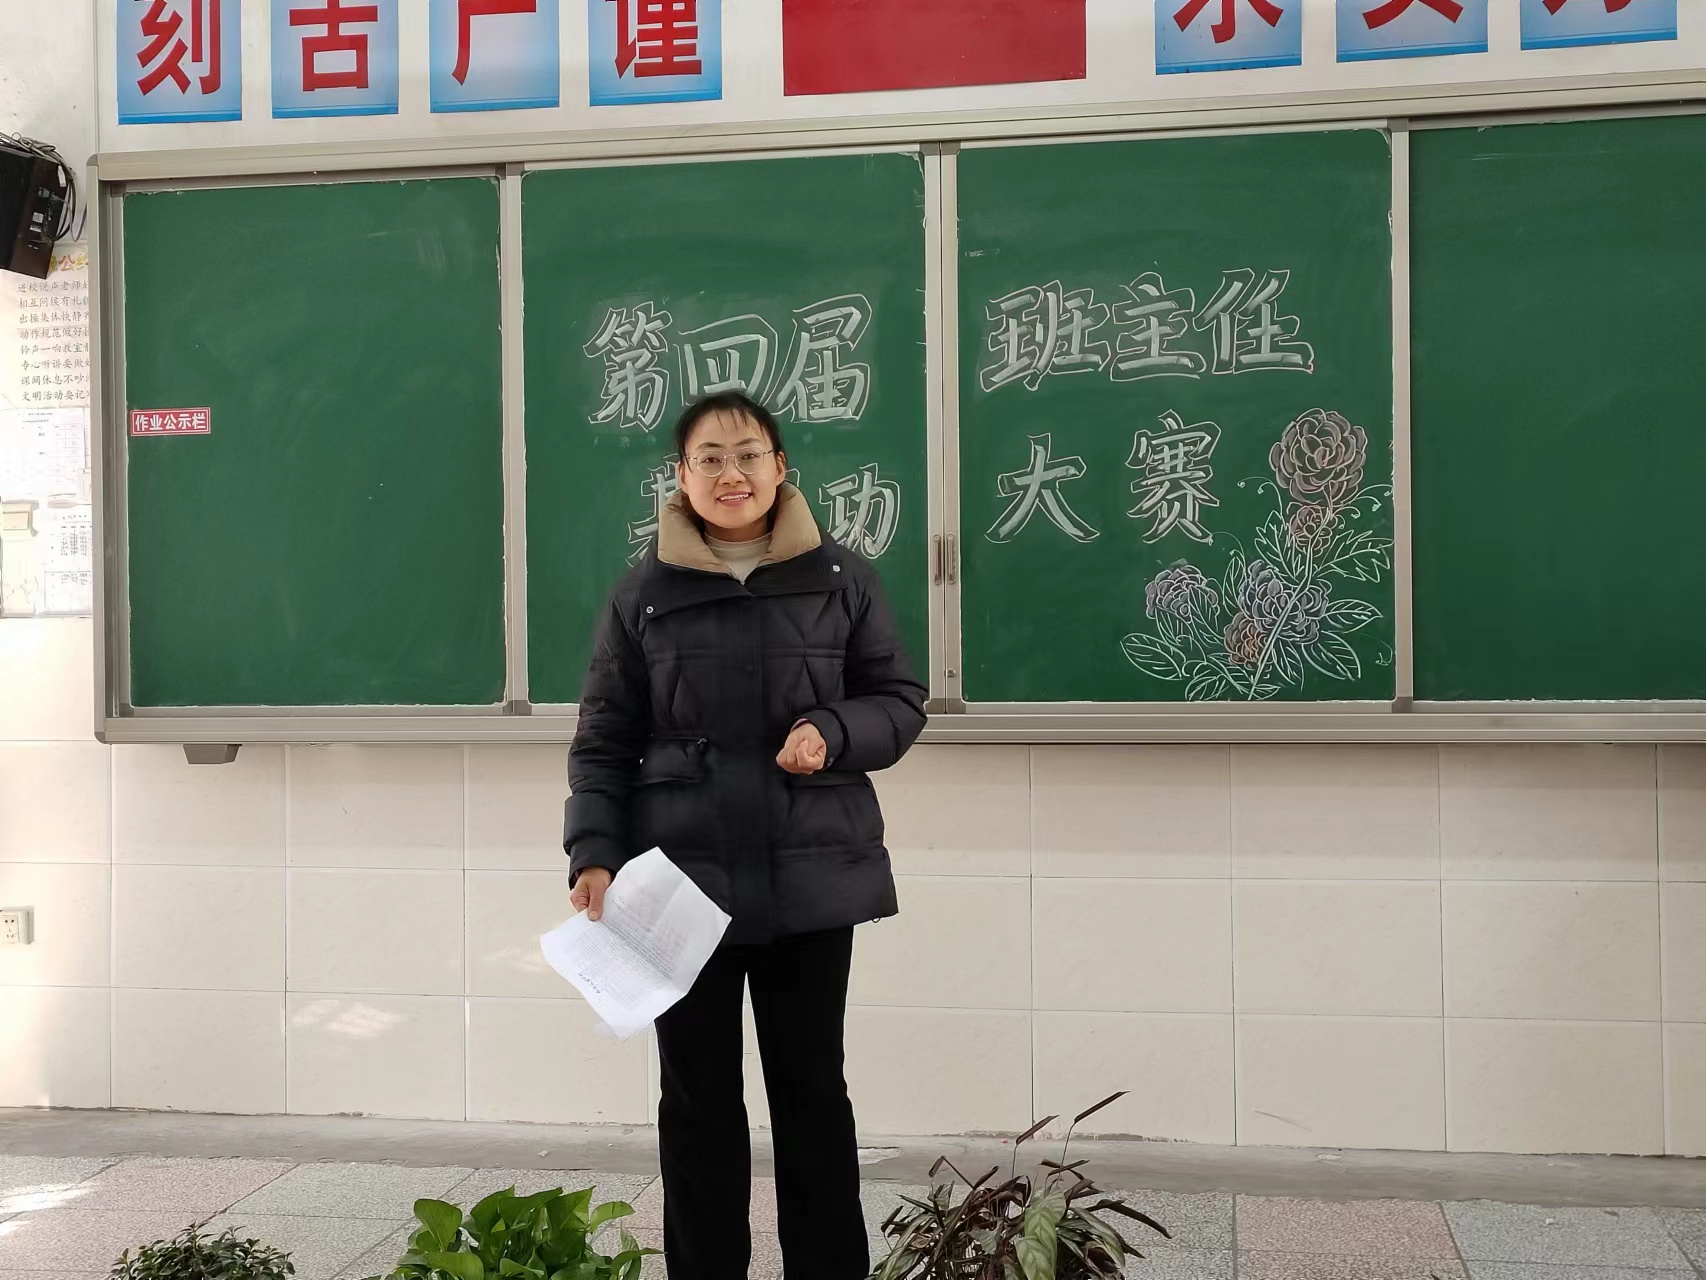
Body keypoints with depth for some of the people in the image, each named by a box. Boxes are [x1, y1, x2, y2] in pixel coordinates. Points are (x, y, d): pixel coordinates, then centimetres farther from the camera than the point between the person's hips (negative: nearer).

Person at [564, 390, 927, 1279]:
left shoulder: (840, 580, 2)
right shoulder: (642, 596, 2)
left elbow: (901, 700, 8)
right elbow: (602, 742, 3)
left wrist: (833, 733, -13)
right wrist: (594, 854, -9)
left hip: (811, 878, 0)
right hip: (683, 882, 0)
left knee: (812, 1087, 10)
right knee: (698, 1096, 8)